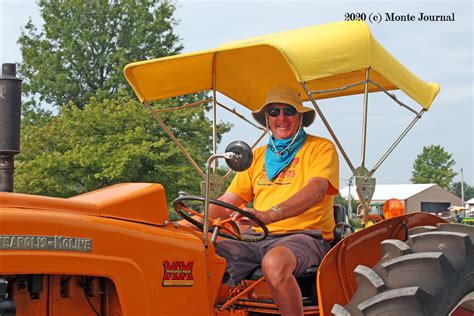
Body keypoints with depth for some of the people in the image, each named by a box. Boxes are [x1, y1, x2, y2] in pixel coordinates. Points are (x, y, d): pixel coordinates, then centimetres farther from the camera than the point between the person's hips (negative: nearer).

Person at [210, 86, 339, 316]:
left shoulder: (321, 148, 5)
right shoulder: (257, 156, 22)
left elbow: (316, 191, -15)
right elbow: (227, 201, 17)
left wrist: (270, 215, -31)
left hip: (304, 235, -4)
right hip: (258, 238, 4)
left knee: (275, 262, -39)